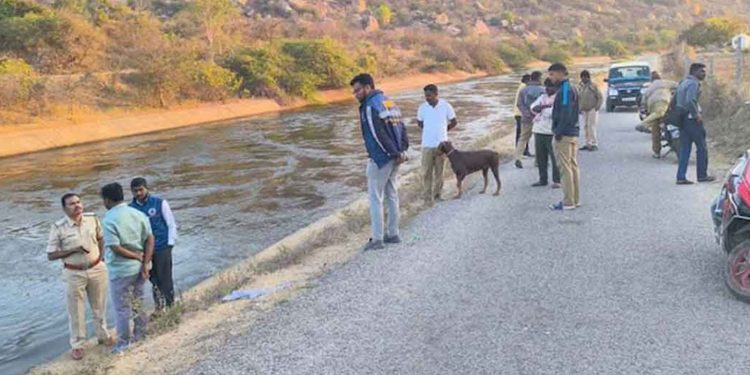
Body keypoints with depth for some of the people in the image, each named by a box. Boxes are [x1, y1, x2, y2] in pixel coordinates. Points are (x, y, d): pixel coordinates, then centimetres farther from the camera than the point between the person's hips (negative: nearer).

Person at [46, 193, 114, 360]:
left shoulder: (92, 219, -6)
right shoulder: (58, 228, -16)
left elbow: (101, 238, 12)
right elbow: (51, 255, -12)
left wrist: (101, 258, 2)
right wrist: (73, 250, -23)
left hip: (97, 269, 3)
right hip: (74, 274, -3)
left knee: (99, 306, 19)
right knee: (76, 311, 10)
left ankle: (103, 335, 39)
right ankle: (77, 345, 26)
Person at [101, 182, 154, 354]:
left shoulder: (109, 219, -17)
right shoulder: (138, 214, 1)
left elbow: (115, 248, -22)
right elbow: (150, 239, -3)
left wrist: (138, 256, -10)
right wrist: (145, 263, -5)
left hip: (121, 269, -6)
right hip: (138, 267, 6)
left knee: (122, 308, 7)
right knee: (138, 303, 20)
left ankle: (124, 344, 17)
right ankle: (140, 336, 32)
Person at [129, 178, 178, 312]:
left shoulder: (160, 203, -5)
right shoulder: (131, 208, 2)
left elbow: (172, 225, -1)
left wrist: (170, 244, -7)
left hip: (162, 248, -3)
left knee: (165, 280, 2)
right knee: (154, 281, 10)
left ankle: (171, 306, 15)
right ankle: (159, 308, 22)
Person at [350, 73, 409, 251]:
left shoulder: (370, 106, -16)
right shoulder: (388, 101, 12)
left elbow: (379, 134, -22)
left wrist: (395, 153, -16)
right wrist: (402, 149, 3)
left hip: (380, 158, -9)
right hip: (393, 157, 9)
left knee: (375, 198, 0)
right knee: (392, 196, 15)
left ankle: (377, 239, 3)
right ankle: (393, 234, 23)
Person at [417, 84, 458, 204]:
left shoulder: (446, 106, -9)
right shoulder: (422, 108, -5)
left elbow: (454, 122, 4)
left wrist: (443, 130, 10)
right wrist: (430, 130, 8)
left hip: (441, 144, 0)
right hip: (427, 145, 1)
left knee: (439, 171, 10)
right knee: (426, 172, -2)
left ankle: (437, 193, 25)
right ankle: (428, 196, 6)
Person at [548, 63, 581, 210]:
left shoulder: (565, 90, -15)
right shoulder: (571, 89, 16)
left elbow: (565, 114, -22)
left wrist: (558, 132, -17)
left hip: (564, 135, -10)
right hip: (573, 133, 10)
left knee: (565, 168, -6)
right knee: (573, 166, 13)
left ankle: (568, 202, -2)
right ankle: (575, 199, 19)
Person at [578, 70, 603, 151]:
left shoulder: (593, 86, -6)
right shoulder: (580, 86, 9)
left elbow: (600, 98, -5)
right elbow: (578, 98, 18)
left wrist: (597, 107, -15)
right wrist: (578, 108, 9)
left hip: (592, 110, -5)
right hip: (583, 110, 5)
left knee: (591, 127, -11)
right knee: (585, 127, 5)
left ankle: (595, 144, -7)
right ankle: (588, 144, 13)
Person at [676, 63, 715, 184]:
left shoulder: (683, 83, 16)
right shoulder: (694, 83, -13)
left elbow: (676, 100, 18)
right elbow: (690, 101, -27)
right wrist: (697, 115, -18)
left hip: (683, 119, 9)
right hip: (692, 119, -9)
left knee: (684, 149, 7)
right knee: (701, 147, 4)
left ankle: (681, 177, 3)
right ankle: (702, 175, 12)